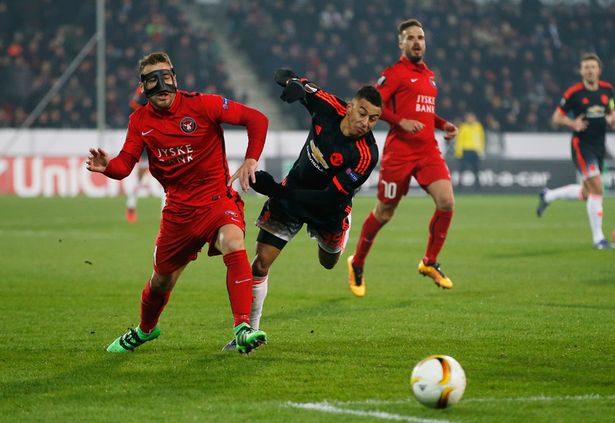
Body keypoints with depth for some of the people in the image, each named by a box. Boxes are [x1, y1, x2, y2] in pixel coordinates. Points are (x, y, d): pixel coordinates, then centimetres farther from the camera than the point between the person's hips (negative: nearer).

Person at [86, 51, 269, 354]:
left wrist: (251, 161, -21)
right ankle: (145, 330, 47)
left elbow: (257, 119, -9)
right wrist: (107, 167, -27)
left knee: (233, 243, -35)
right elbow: (125, 164, -5)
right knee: (161, 281, 14)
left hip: (217, 199, -4)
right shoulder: (140, 120, 2)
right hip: (178, 209, 4)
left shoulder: (201, 105, -11)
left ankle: (243, 329, -37)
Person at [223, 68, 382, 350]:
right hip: (292, 190, 1)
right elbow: (302, 88, -2)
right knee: (261, 262, -9)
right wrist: (293, 81, -29)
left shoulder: (365, 155, -34)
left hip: (329, 210, -1)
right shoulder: (329, 108, -22)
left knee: (328, 263, 24)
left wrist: (278, 191, -38)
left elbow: (331, 198, -34)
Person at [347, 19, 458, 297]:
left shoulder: (429, 76, 17)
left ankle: (429, 263, 4)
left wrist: (443, 124, 13)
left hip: (428, 150, 6)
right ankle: (357, 264, 25)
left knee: (446, 202, -13)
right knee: (384, 213, 3)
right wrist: (401, 122, -22)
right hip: (399, 152, -6)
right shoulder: (395, 73, -5)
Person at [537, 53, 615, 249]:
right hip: (581, 144, -6)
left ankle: (548, 196, 38)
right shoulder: (574, 92, -9)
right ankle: (598, 238, -11)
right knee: (597, 187, -17)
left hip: (599, 145, 6)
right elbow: (557, 117, -1)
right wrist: (573, 123, -20)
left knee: (586, 193, 14)